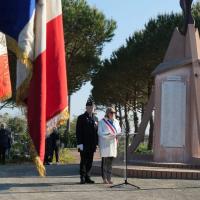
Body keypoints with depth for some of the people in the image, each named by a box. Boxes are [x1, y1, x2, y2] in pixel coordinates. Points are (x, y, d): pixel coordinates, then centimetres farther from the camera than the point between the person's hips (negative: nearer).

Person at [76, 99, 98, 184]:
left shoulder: (95, 118, 17)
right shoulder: (81, 118, 0)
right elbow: (78, 132, -5)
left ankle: (87, 177, 13)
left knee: (90, 162, 7)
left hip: (92, 145, 5)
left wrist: (96, 143, 11)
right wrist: (79, 143, -13)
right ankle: (83, 178, 2)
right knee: (83, 161, -3)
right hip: (84, 144, -5)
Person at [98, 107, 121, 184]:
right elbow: (100, 133, -6)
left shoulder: (116, 121, 14)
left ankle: (109, 178, 7)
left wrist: (116, 134, -10)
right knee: (105, 161, -5)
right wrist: (108, 134, -22)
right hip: (104, 144, -5)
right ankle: (104, 178, -2)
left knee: (110, 161, 4)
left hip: (113, 143, 5)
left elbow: (119, 131, 13)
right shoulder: (102, 122, -1)